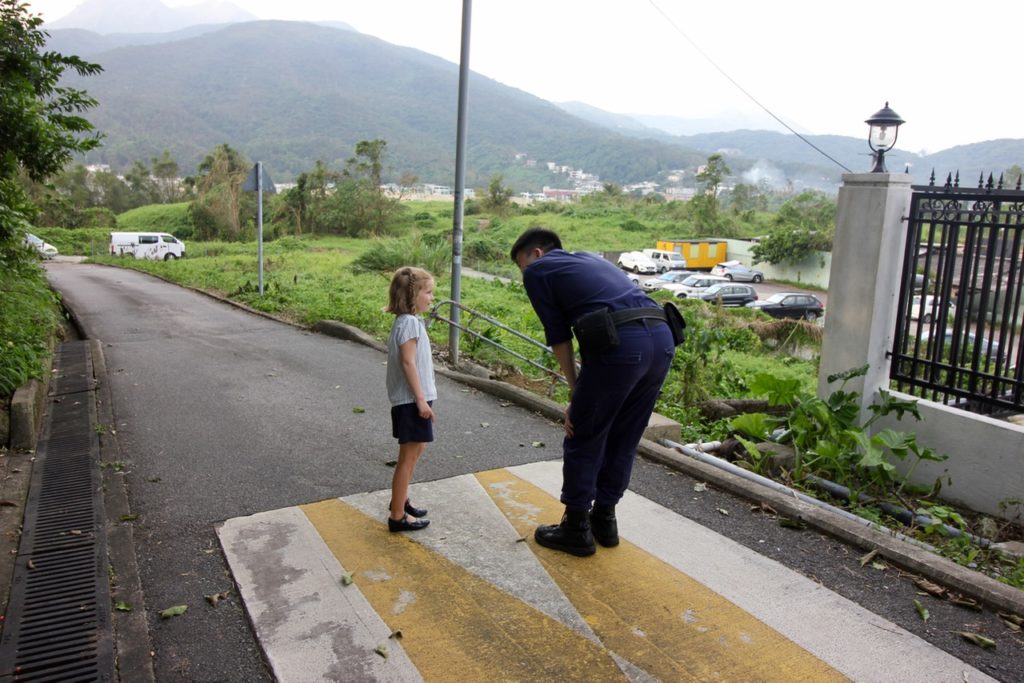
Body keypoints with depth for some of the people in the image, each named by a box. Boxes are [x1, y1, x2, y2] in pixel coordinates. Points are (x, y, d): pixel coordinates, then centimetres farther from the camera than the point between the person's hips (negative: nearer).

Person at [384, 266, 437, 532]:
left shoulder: (410, 321, 13)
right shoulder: (409, 322, -17)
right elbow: (408, 362, -22)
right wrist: (421, 399, -21)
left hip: (413, 399, 10)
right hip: (412, 400, -10)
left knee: (415, 450, 21)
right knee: (408, 456, -4)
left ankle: (401, 501, 35)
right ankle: (397, 516, 3)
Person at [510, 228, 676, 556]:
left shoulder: (537, 270, 13)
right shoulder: (590, 259, 33)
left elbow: (559, 336, 9)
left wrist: (576, 392, 17)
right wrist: (584, 394, 28)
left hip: (620, 343, -7)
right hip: (662, 336, 7)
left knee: (582, 440, 10)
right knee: (624, 439, 20)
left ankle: (576, 529, 20)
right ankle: (604, 518, 33)